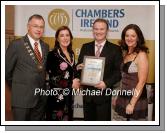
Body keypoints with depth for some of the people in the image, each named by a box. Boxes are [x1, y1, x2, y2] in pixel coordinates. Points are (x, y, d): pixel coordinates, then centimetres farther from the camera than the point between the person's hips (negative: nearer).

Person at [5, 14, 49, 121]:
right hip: (22, 97, -5)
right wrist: (17, 88, 5)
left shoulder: (45, 46, 9)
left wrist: (42, 86, 9)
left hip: (41, 97, 5)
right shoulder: (16, 45, -8)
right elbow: (7, 70, -3)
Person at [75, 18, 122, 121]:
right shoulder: (86, 47, 8)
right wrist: (79, 67, -13)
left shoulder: (115, 49, -3)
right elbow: (79, 66, 11)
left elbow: (119, 71, -6)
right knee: (88, 120, 14)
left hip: (104, 94, -3)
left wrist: (106, 83, -19)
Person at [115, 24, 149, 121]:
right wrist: (118, 97, 10)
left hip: (136, 99, -6)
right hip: (123, 98, 7)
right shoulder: (125, 53, 7)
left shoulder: (141, 55, -14)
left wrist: (132, 103, -16)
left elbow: (141, 82, -17)